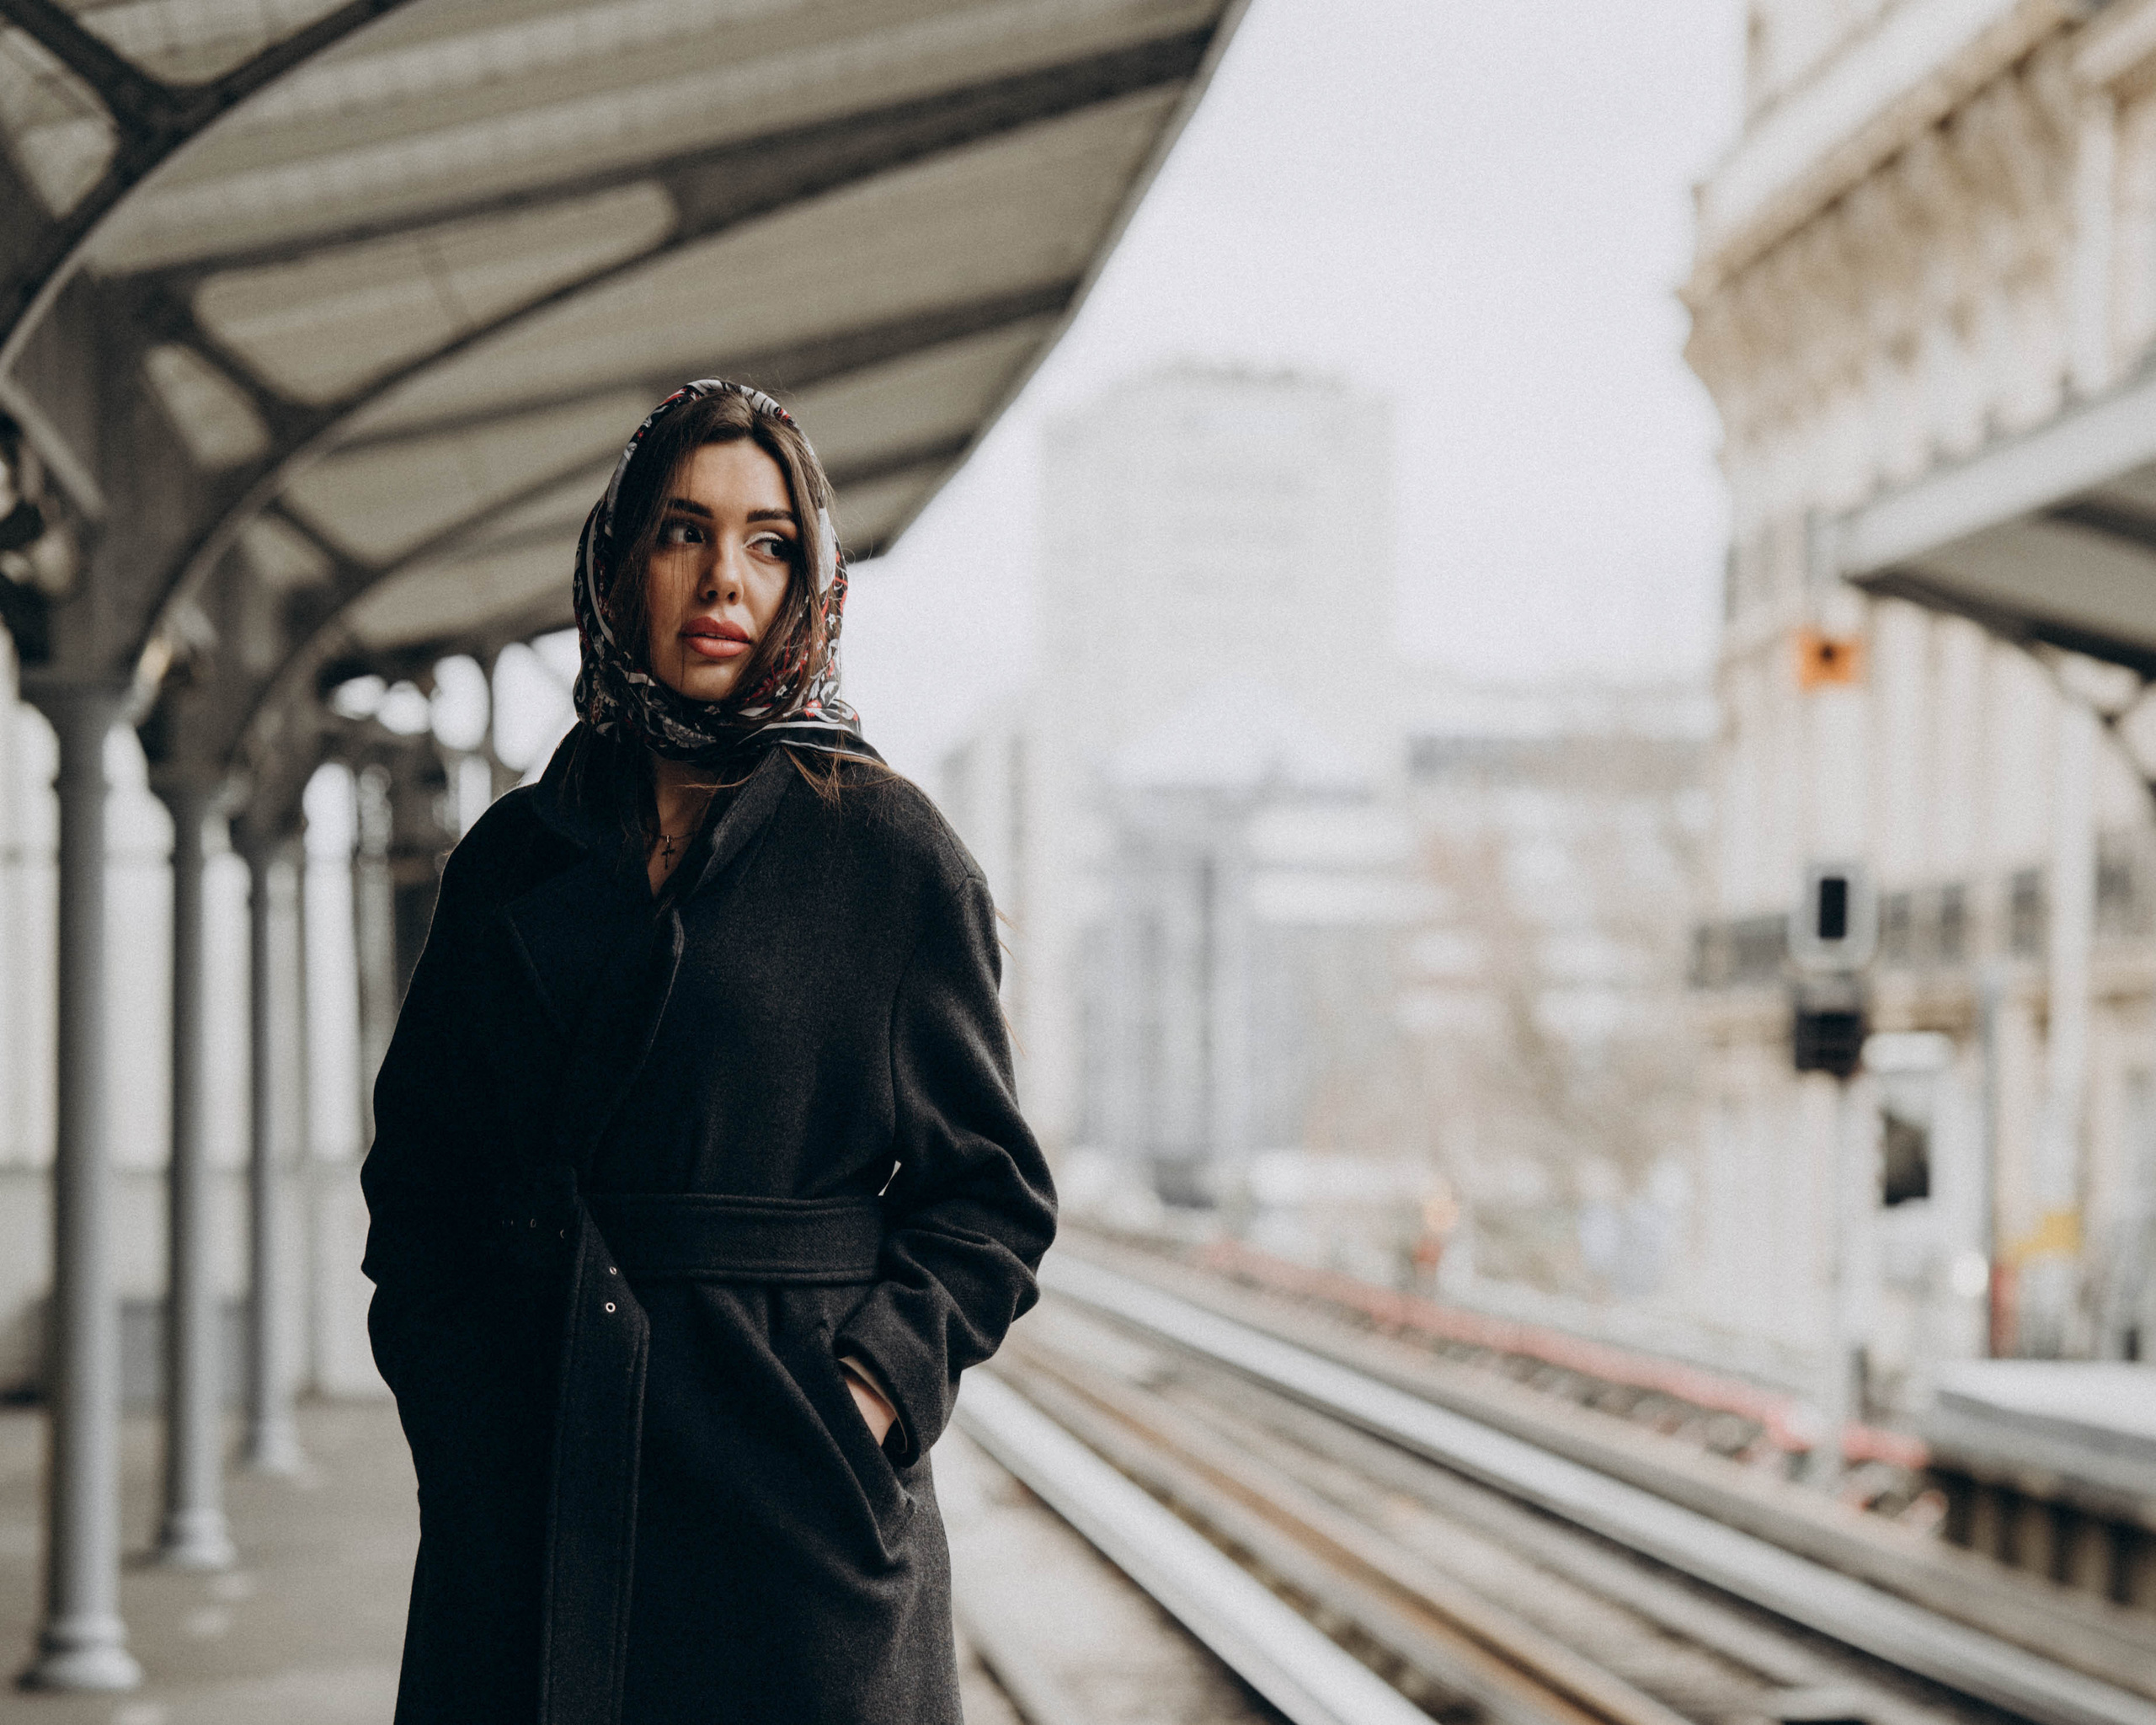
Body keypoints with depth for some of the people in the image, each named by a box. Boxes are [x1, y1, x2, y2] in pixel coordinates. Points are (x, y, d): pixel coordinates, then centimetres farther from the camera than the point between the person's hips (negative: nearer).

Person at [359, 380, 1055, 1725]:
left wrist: (880, 1381, -11)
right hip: (522, 1494, 3)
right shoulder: (515, 856, 9)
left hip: (789, 1493, -2)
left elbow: (992, 1194, 2)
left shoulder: (891, 851, 1)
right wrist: (444, 1388, 1)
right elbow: (416, 1169, 14)